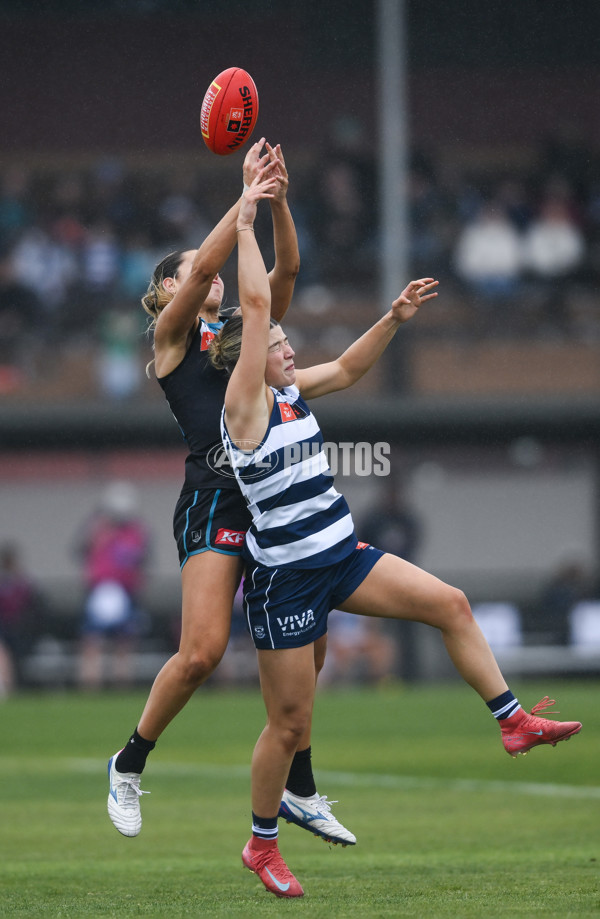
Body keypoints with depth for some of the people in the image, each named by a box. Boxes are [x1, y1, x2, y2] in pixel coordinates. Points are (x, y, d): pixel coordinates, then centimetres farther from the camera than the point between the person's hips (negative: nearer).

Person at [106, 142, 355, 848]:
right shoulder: (173, 331, 7)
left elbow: (286, 268, 8)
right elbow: (205, 265, -11)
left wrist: (279, 200, -5)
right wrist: (247, 194, -12)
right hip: (213, 495, -7)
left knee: (305, 647, 5)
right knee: (201, 652, -15)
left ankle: (301, 791, 15)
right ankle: (129, 764, 5)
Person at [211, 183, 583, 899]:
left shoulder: (290, 392, 6)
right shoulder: (245, 403, -15)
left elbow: (349, 368, 16)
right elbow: (254, 306, -21)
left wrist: (395, 318, 3)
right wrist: (245, 226, -18)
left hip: (341, 558, 8)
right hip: (285, 578, -8)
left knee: (451, 604, 0)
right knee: (289, 723, 0)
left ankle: (514, 722, 9)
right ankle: (261, 845, 17)